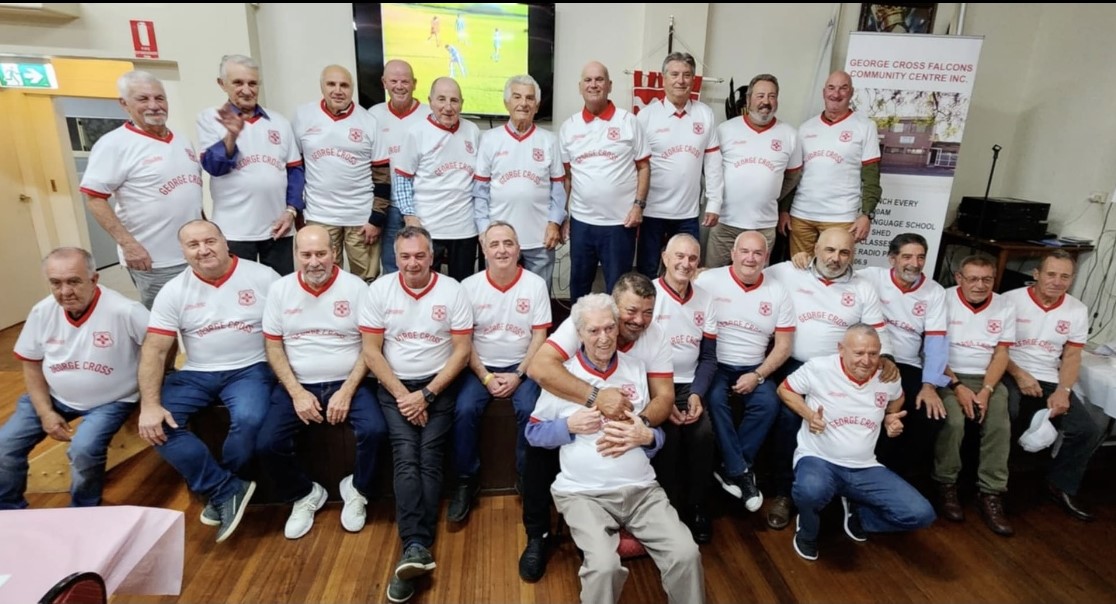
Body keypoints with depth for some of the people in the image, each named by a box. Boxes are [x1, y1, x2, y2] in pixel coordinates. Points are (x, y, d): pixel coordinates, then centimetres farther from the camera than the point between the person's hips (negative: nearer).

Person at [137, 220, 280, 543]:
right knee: (157, 426, -20)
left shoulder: (263, 277, -5)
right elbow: (153, 350, -3)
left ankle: (218, 491, -1)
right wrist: (149, 404, -16)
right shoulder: (173, 291, 1)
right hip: (196, 373, 3)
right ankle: (229, 490, -12)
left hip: (249, 370, -3)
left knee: (248, 419, -31)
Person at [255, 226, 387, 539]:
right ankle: (305, 495, 14)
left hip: (348, 382, -2)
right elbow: (272, 346, 2)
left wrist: (347, 391, -14)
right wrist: (297, 392, -9)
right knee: (267, 444, -16)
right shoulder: (279, 289, 2)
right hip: (298, 385, 2)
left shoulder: (356, 287, -5)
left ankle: (357, 490, 6)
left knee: (375, 430, -26)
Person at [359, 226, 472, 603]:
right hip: (394, 386, 1)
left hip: (439, 385, 0)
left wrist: (426, 394, -12)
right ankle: (418, 548, -21)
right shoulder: (379, 290, 1)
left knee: (429, 456, -15)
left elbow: (462, 350, -5)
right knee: (407, 455, -18)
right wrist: (402, 394, -11)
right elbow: (370, 350, -1)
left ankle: (413, 548, -14)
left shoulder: (452, 290, -3)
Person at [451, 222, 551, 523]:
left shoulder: (535, 284, -3)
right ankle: (466, 481, -3)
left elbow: (539, 336, -4)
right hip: (480, 367, 1)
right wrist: (486, 377, -12)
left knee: (530, 410, -26)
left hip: (521, 366, 0)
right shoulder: (469, 286, -3)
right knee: (465, 410, -24)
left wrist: (518, 375, -13)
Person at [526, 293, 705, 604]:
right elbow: (533, 432, 6)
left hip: (642, 488, 3)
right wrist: (570, 425, -11)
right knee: (604, 566, -27)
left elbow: (657, 433, 15)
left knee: (686, 555, -16)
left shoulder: (636, 368, 9)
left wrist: (645, 437, -9)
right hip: (584, 493, -2)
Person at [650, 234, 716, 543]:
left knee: (703, 433, -22)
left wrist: (697, 394, -7)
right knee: (668, 433, -28)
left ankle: (698, 508, 1)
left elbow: (709, 357, 8)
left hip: (689, 386, 4)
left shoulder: (705, 299, 8)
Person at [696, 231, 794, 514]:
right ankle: (740, 472, -13)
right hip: (715, 364, -2)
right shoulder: (708, 281, -6)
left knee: (769, 404, -23)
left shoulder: (778, 291, 4)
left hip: (754, 369, 3)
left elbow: (783, 345, 4)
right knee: (715, 399, -30)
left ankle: (729, 468, -7)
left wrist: (758, 375, -10)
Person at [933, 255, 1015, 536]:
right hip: (946, 376, -4)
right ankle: (946, 485, -7)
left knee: (1000, 425, -20)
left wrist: (986, 390, -12)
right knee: (954, 421, -27)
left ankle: (991, 494, -8)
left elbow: (1001, 355, 3)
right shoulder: (943, 300, -7)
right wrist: (958, 387, -17)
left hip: (987, 379, 4)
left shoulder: (1005, 307, 6)